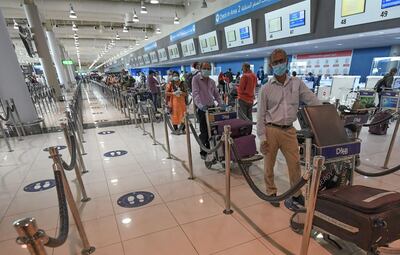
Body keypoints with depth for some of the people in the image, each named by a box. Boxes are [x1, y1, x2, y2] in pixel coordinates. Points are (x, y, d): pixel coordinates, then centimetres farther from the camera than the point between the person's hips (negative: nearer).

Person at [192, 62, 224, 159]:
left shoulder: (212, 81, 13)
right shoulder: (196, 79, -5)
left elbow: (216, 94, 17)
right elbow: (195, 93, -18)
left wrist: (221, 103, 0)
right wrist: (200, 104, -33)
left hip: (211, 107, 6)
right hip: (201, 109, -5)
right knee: (204, 131, -3)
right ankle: (203, 152, 11)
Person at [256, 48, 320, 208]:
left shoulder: (297, 83, 6)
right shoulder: (266, 89, -1)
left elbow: (314, 102, 4)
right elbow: (261, 114, -2)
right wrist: (262, 137, -7)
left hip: (289, 130, 2)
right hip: (271, 130, -2)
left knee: (295, 163, 7)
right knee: (269, 165, 9)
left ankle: (296, 194, 27)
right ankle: (271, 192, 29)